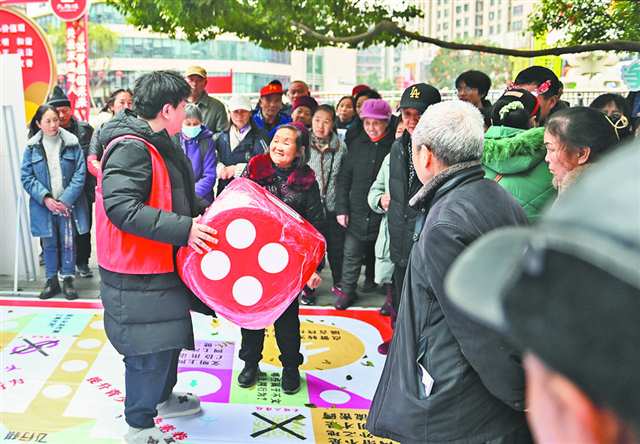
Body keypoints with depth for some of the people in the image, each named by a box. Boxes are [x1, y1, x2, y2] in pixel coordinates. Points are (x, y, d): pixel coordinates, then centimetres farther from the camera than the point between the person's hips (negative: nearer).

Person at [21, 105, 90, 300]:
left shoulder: (72, 143, -4)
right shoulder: (32, 147, 0)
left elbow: (80, 174, -6)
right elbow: (26, 177, -1)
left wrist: (66, 200, -14)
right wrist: (45, 198, -13)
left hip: (68, 204, -1)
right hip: (44, 204, 1)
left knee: (68, 242, 5)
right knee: (49, 243, 11)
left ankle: (67, 280, 18)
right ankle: (52, 281, 24)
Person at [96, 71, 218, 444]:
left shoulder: (158, 144, 11)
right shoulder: (130, 149, -23)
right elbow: (122, 208, -32)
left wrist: (199, 212, 9)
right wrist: (183, 229, -32)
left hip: (164, 263, 11)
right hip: (137, 274, -11)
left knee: (169, 334, 24)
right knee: (149, 347, 0)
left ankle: (164, 398, 45)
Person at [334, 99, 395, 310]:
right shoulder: (357, 145, 3)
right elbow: (344, 178, 6)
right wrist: (341, 209, 1)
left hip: (383, 213, -2)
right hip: (357, 213, 3)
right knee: (351, 254, 8)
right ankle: (347, 291, 20)